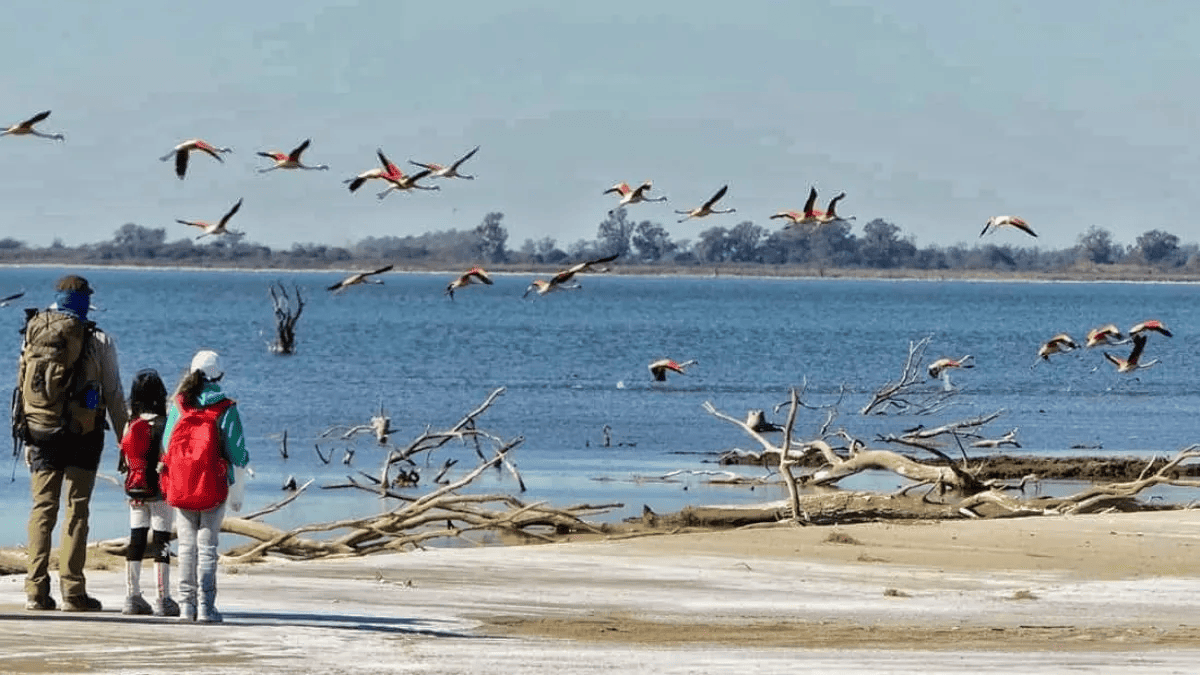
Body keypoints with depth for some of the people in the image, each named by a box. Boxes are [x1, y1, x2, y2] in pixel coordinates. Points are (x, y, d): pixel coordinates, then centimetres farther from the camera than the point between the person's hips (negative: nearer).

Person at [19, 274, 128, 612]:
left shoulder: (34, 334, 4)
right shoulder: (98, 341, -4)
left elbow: (23, 390, 5)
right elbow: (114, 395, -2)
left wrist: (27, 441, 11)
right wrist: (124, 442, 6)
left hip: (39, 432, 3)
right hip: (82, 434, -3)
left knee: (42, 508, 7)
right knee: (76, 510, 1)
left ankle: (36, 590, 2)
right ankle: (72, 591, -2)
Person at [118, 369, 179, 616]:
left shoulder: (130, 425, 3)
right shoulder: (163, 425, -14)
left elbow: (125, 460, 7)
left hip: (135, 491, 5)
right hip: (160, 491, -5)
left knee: (136, 540, 9)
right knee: (161, 542, -2)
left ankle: (132, 596, 10)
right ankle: (163, 599, -4)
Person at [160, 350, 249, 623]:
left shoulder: (179, 405, 1)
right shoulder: (225, 409, -5)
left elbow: (167, 444, 5)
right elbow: (237, 453, -3)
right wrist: (236, 493, 7)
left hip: (181, 486, 2)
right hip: (213, 488, -2)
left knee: (186, 546, 9)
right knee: (207, 546, 0)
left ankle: (186, 605, 6)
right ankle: (206, 606, -4)